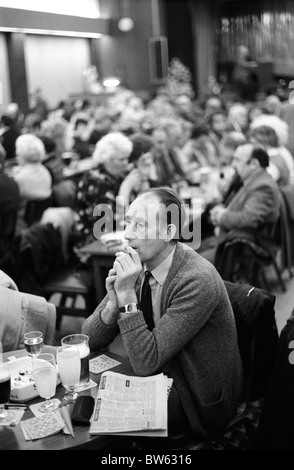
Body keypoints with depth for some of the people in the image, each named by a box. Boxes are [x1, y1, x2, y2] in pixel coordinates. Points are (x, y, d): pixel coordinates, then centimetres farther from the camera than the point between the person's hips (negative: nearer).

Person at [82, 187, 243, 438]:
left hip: (200, 405, -6)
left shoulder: (197, 281, -27)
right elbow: (91, 340, -3)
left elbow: (146, 363, -26)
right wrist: (113, 303, -23)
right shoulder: (137, 264, -5)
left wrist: (128, 296, -32)